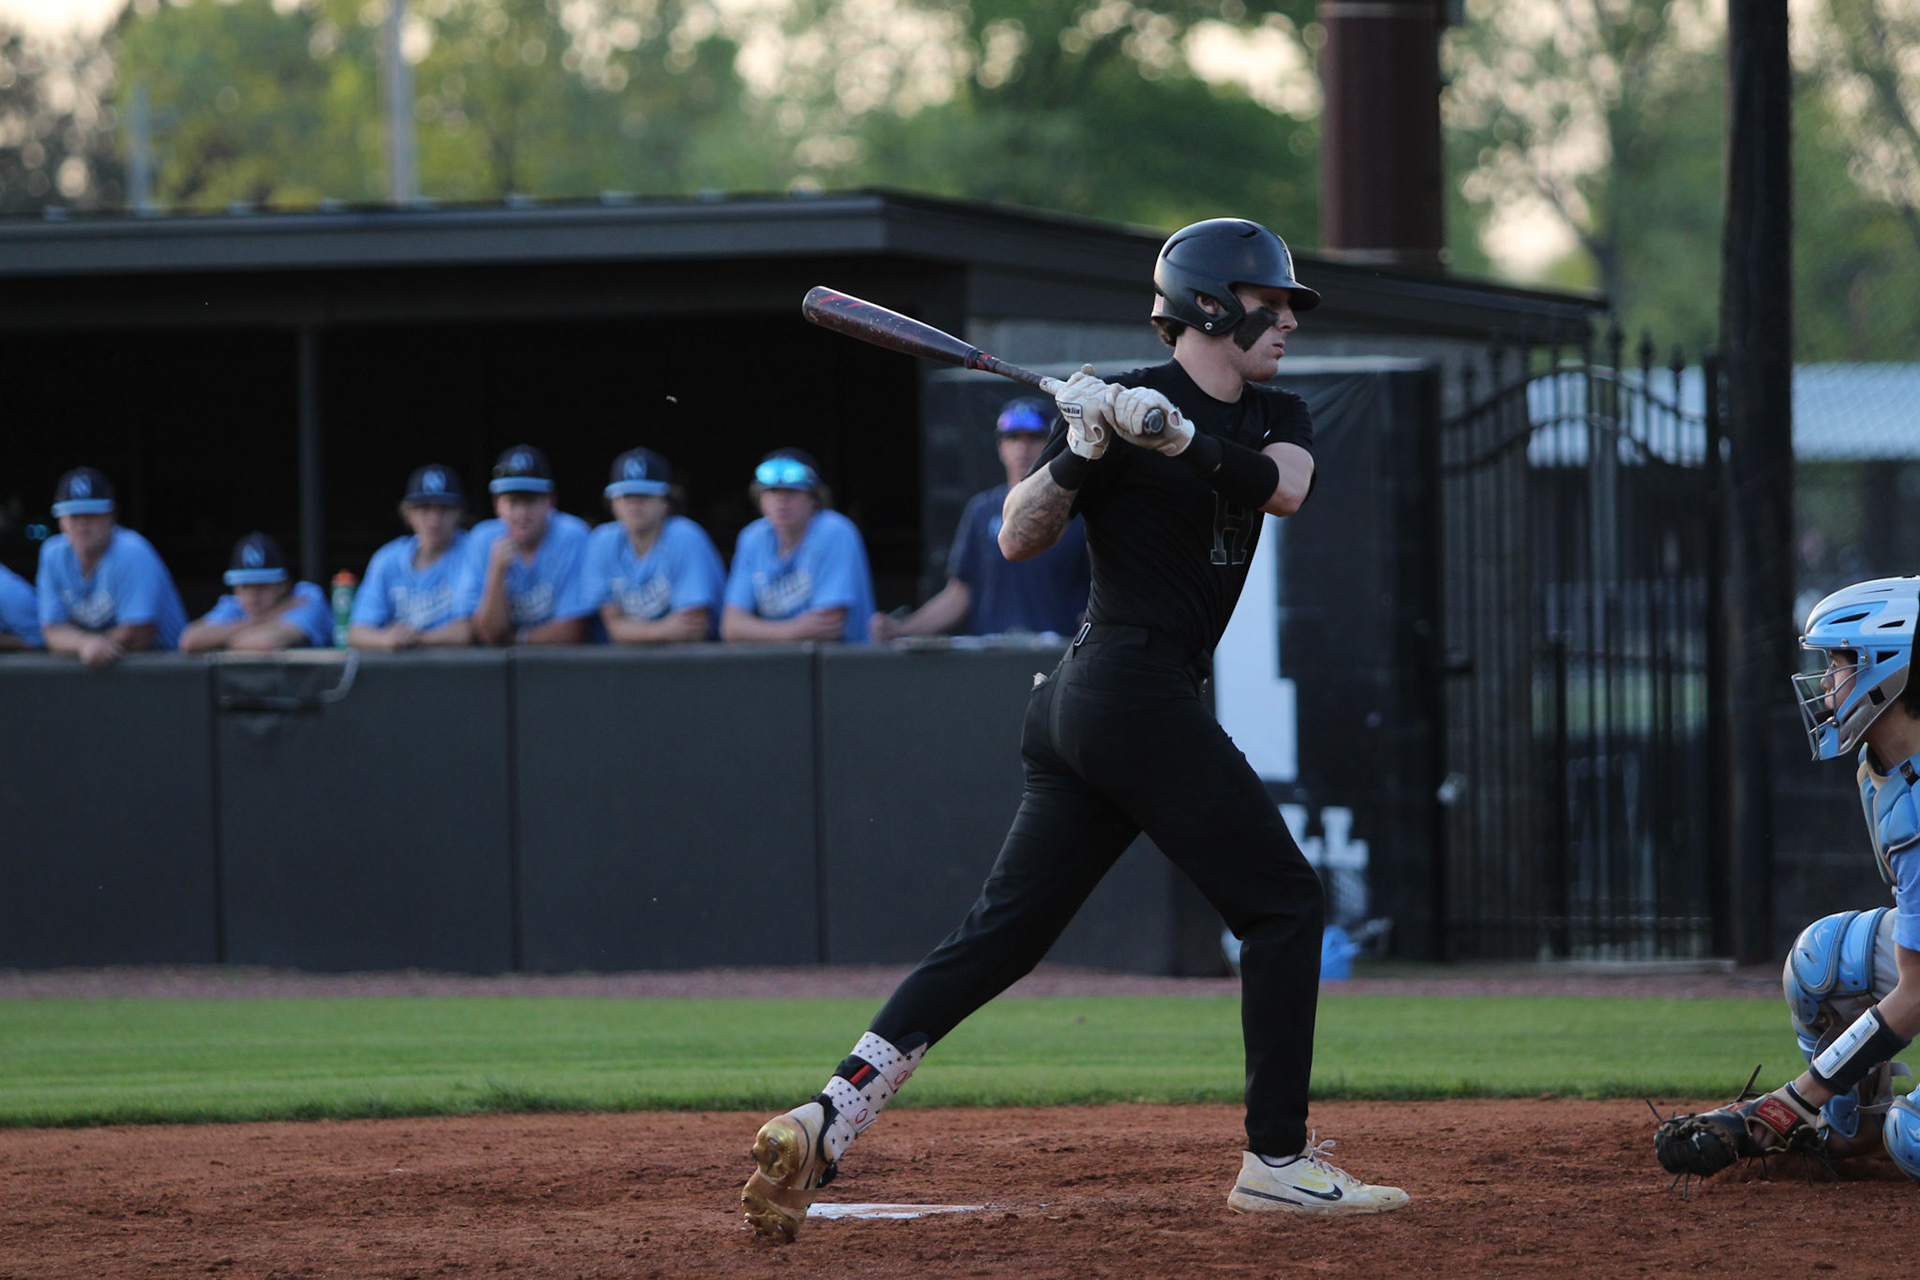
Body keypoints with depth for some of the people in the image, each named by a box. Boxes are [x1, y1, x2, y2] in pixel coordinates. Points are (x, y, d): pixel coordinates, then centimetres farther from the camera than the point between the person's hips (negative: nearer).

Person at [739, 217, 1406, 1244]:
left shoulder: (1274, 419, 15)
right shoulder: (1121, 404, -5)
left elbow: (1285, 486, -8)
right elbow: (1019, 539, -7)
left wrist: (1176, 435, -22)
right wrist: (1079, 456, -23)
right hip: (1136, 690, -8)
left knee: (1004, 930, 3)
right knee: (1282, 903, -4)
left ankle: (827, 1119, -2)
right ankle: (1275, 1161, -1)